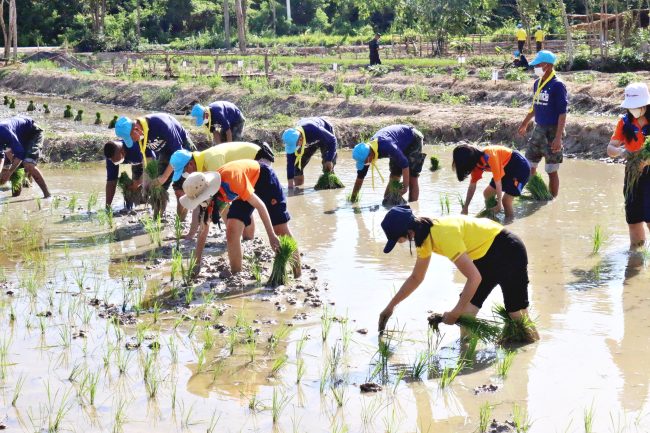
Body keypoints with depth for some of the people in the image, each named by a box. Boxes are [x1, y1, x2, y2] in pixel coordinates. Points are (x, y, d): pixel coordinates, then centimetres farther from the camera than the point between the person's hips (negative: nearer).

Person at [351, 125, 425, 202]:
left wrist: (405, 186, -36)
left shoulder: (386, 146, -43)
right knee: (394, 177, 5)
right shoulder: (366, 151, -18)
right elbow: (360, 176, -7)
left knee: (412, 178, -11)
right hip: (401, 144, 7)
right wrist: (353, 198, -4)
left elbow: (404, 163, -39)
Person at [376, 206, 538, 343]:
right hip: (486, 256, 9)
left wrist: (455, 313, -20)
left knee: (517, 315, -9)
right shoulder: (425, 239, -1)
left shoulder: (443, 235, -31)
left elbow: (475, 277, -29)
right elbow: (416, 278, 15)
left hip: (508, 250, -9)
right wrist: (390, 306, 16)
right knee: (467, 309, 3)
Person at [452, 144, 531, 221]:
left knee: (506, 200, -14)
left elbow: (498, 181, -27)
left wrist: (499, 204, -21)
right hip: (507, 168, 9)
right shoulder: (476, 162, -6)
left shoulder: (489, 157, -32)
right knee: (487, 194, 9)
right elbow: (472, 186, 1)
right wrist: (465, 208, 0)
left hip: (520, 166, -9)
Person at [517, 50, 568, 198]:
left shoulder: (557, 85, -15)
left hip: (552, 131, -8)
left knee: (552, 170, 0)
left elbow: (562, 113, -17)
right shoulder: (537, 83, 8)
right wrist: (525, 123, 31)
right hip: (538, 130, 8)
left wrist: (558, 137, -23)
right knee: (529, 166, 12)